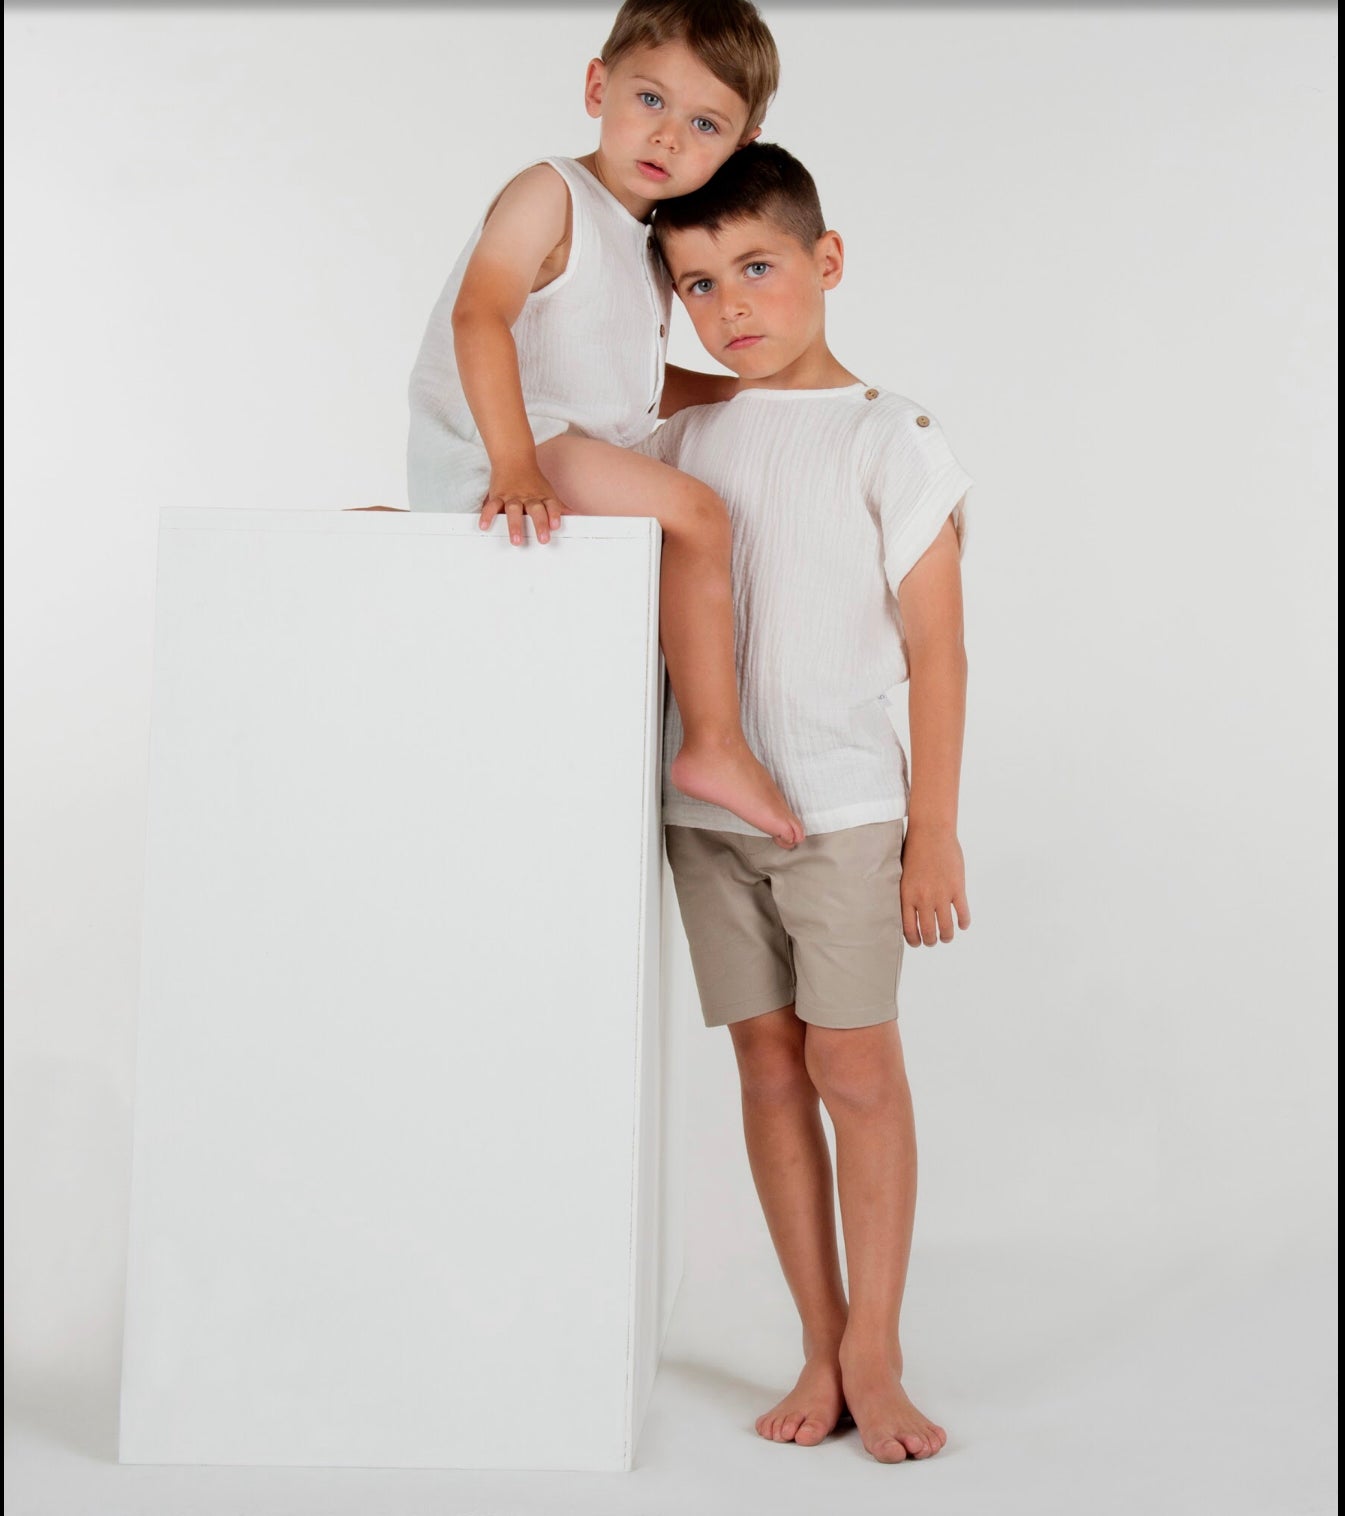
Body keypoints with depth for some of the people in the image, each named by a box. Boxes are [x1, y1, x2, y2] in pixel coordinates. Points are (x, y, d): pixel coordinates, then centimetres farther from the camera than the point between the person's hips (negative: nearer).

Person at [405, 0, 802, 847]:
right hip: (490, 449, -9)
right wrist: (515, 465, -36)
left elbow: (632, 388, 32)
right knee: (694, 514, -24)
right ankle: (715, 745, -18)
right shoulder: (550, 194, -7)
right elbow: (480, 314, -23)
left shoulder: (652, 248, 22)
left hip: (566, 451, 10)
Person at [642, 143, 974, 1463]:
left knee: (856, 1070, -1)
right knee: (770, 1067, 7)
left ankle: (873, 1355, 13)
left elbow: (935, 648, -5)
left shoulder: (887, 439, -4)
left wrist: (936, 830, -8)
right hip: (706, 803, 4)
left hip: (841, 802, -4)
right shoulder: (682, 441, 8)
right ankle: (821, 1348, 18)